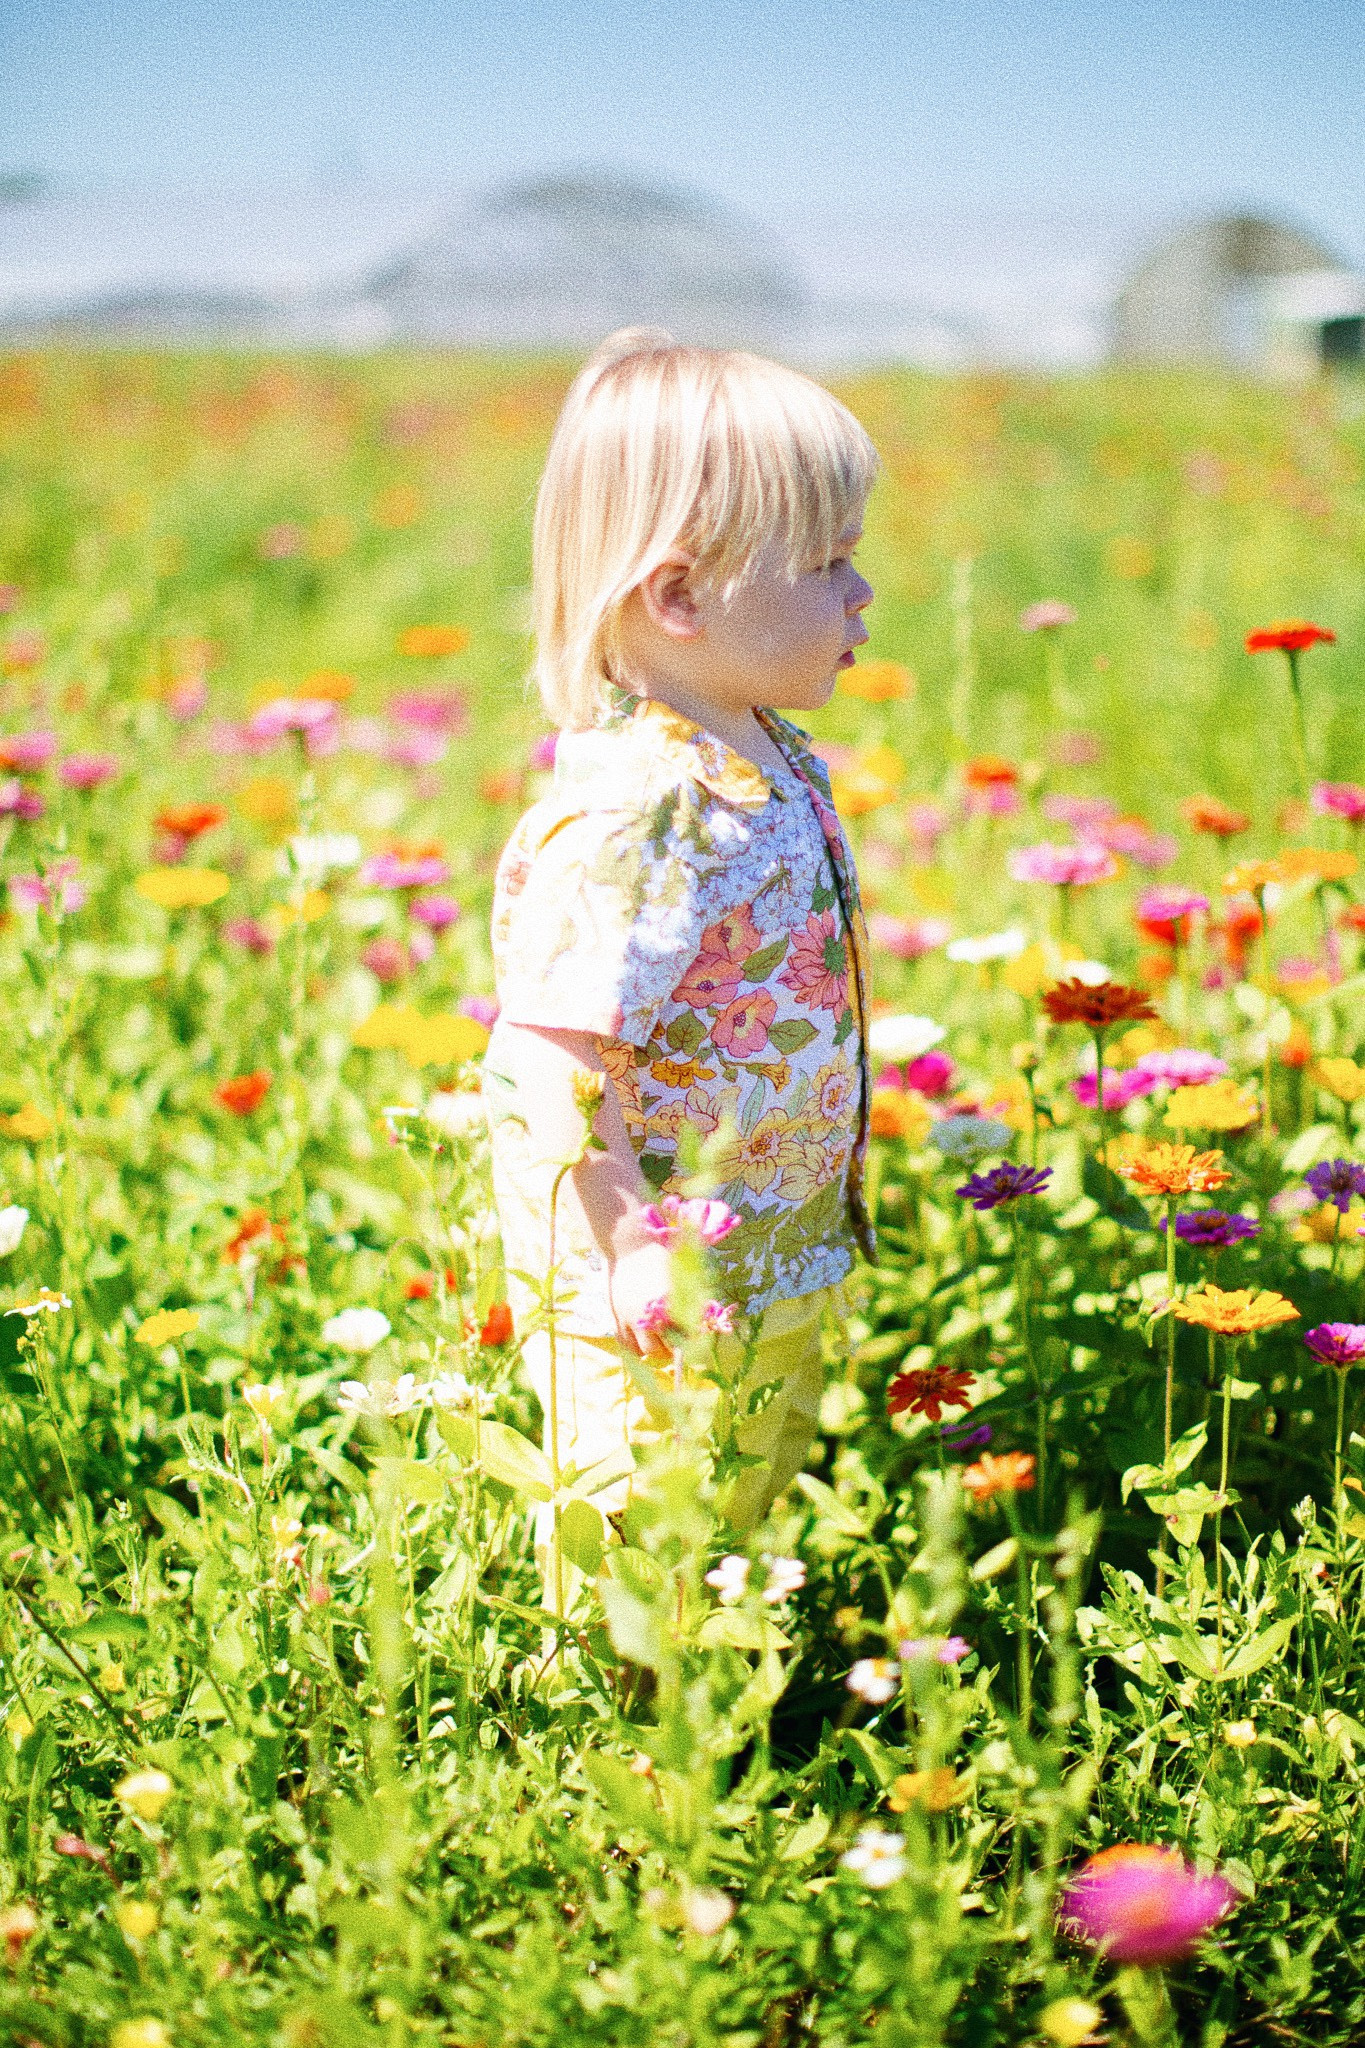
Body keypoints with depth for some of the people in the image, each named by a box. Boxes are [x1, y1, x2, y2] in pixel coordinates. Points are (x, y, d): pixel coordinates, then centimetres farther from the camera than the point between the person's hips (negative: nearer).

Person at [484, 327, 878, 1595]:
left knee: (759, 1483, 23)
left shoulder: (771, 764, 4)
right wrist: (633, 1263, -26)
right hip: (666, 1290, -10)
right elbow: (549, 1060, -28)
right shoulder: (632, 813, -27)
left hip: (780, 1252, 10)